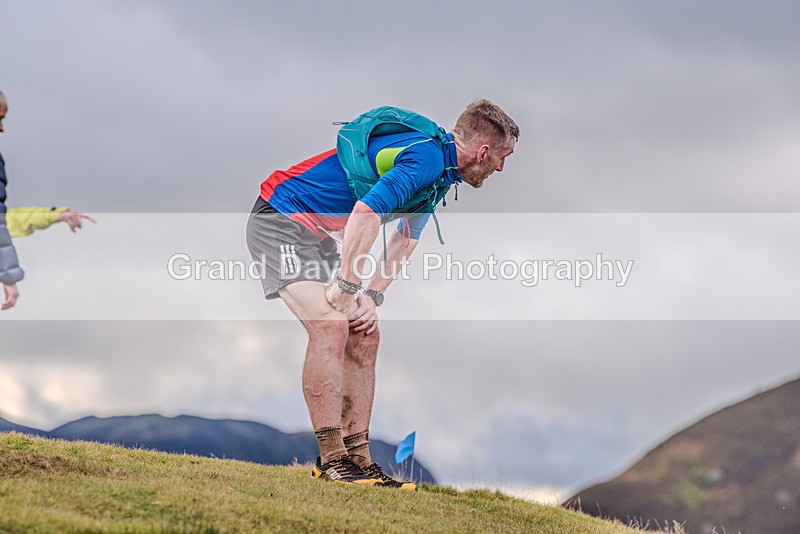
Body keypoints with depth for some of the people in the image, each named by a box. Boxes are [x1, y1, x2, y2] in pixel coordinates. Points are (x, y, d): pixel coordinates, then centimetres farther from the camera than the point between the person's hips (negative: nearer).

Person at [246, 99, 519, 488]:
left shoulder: (438, 166, 9)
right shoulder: (427, 156, -24)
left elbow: (405, 239, 15)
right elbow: (365, 212, -36)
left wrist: (372, 296, 2)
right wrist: (347, 288, -27)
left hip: (319, 234, 10)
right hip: (279, 220, -10)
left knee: (364, 337, 4)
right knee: (330, 327, -21)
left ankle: (357, 457, 6)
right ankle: (331, 460, -18)